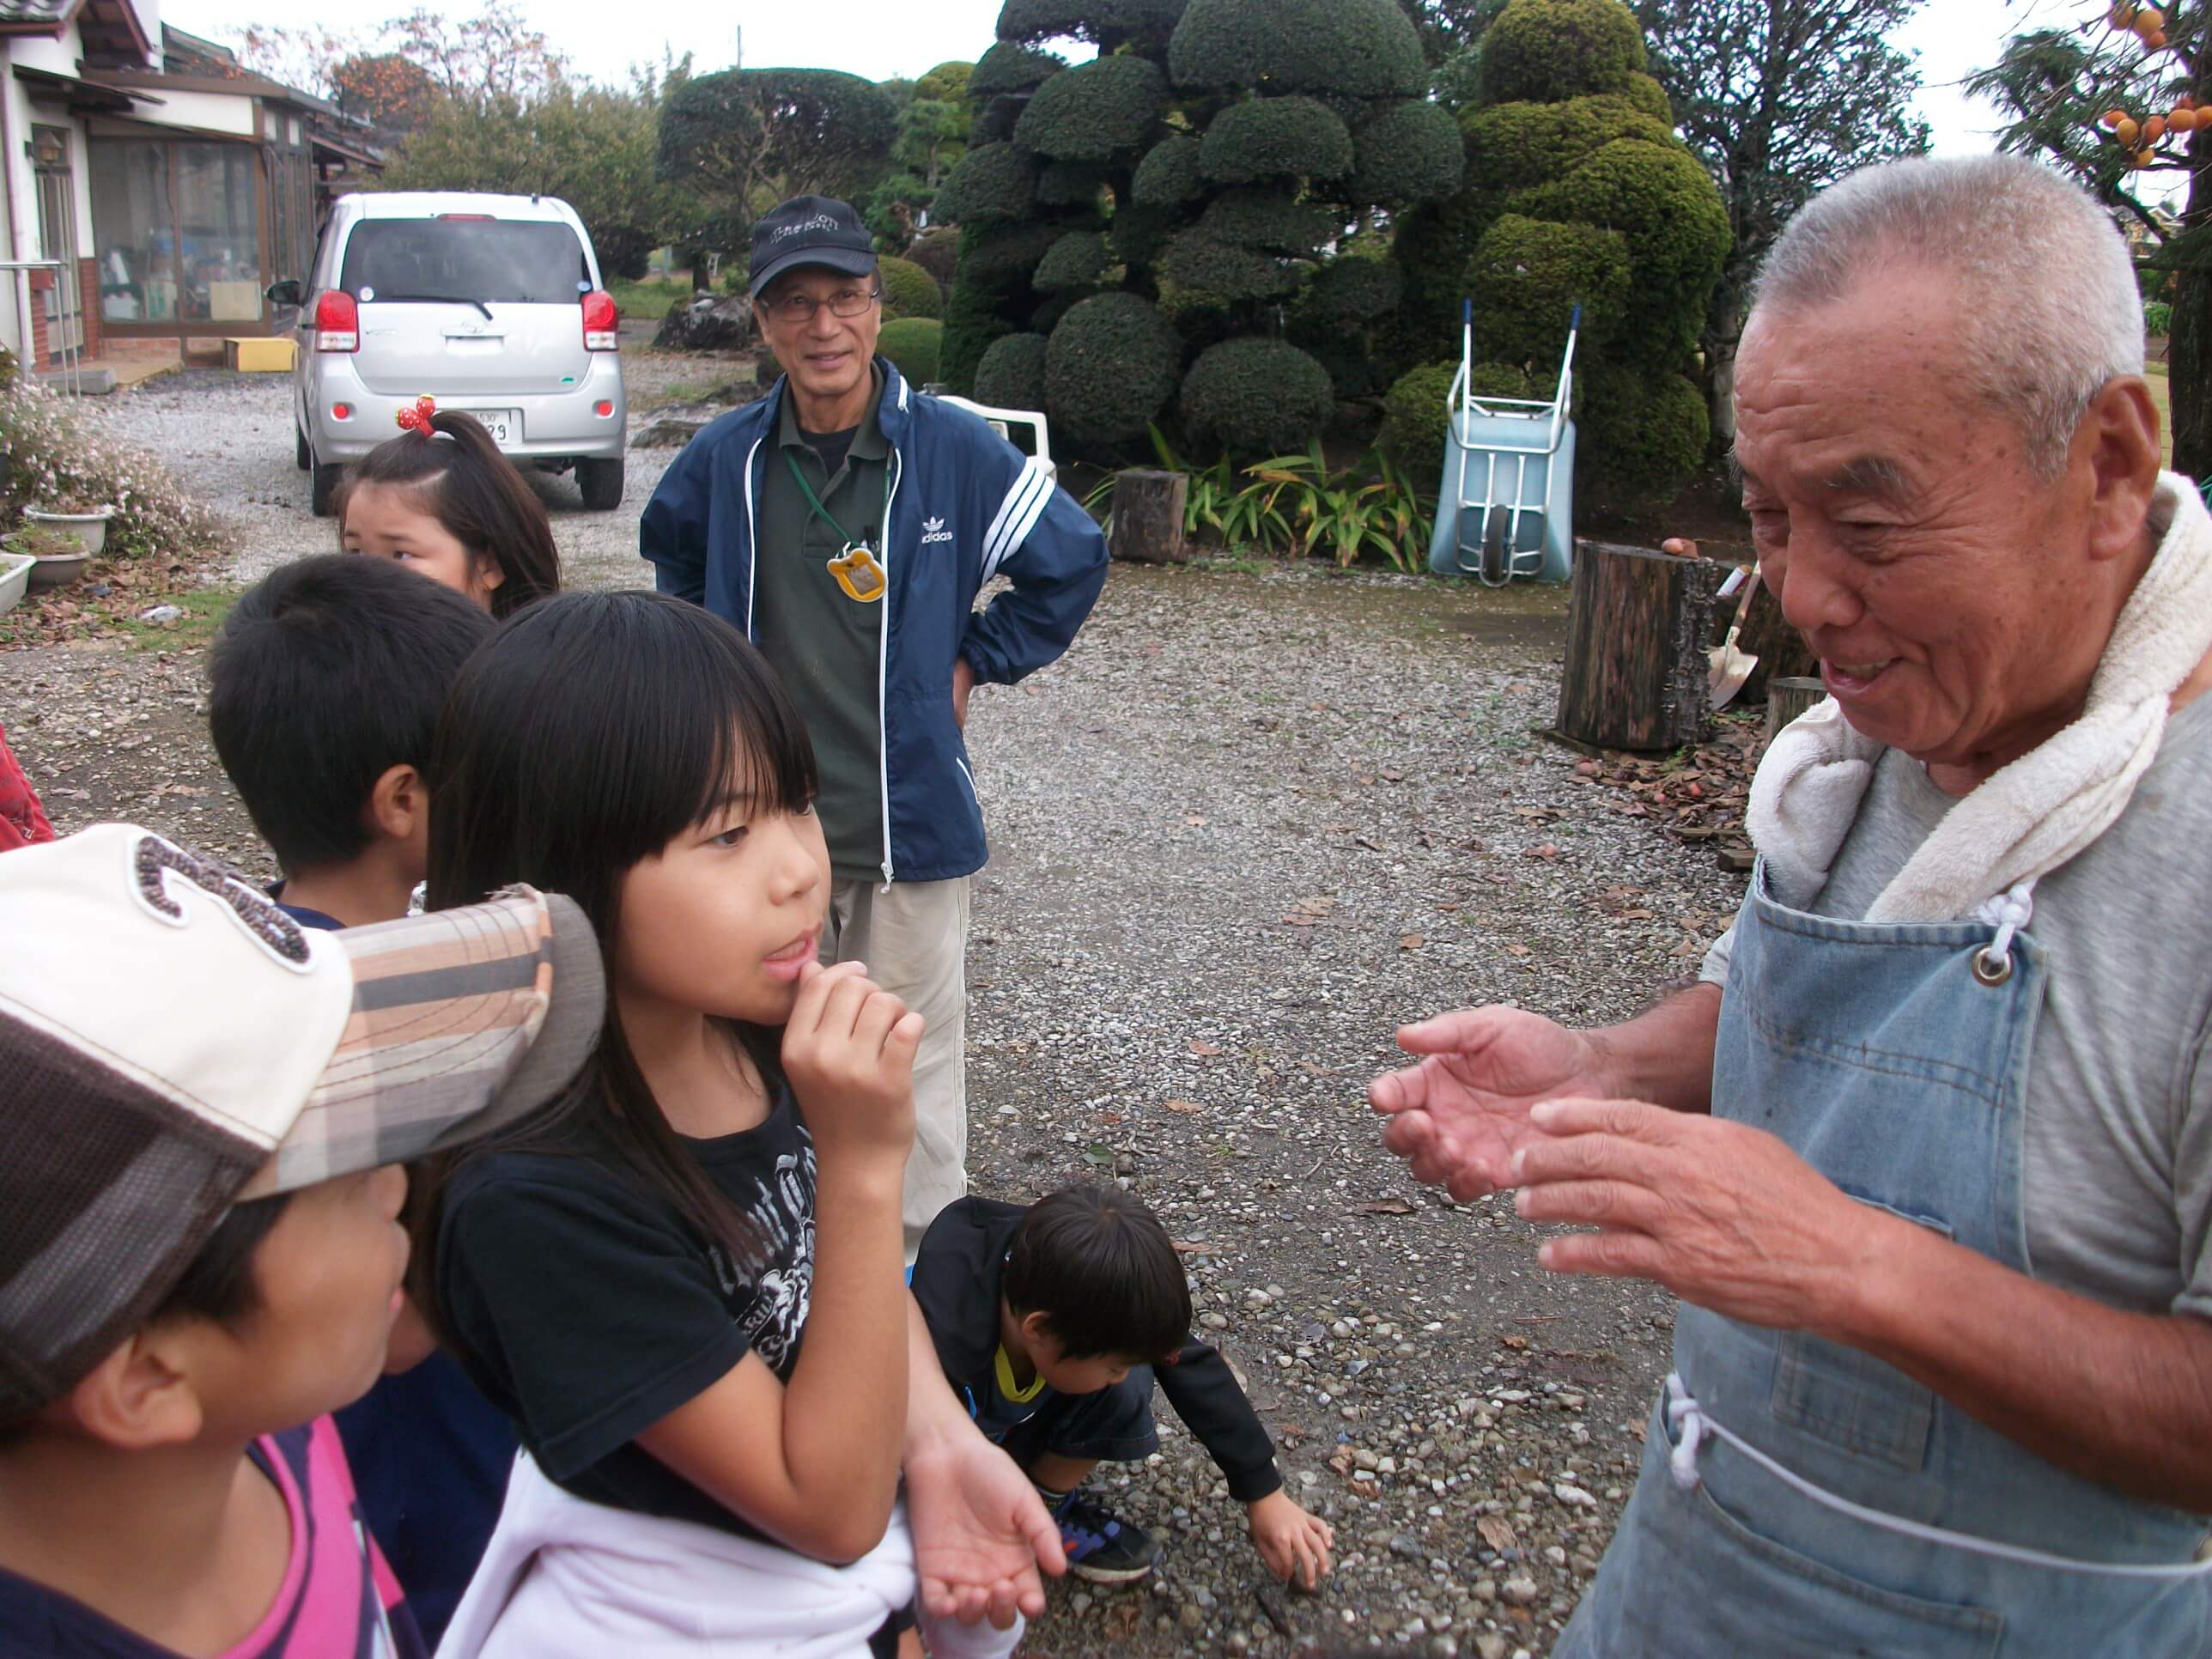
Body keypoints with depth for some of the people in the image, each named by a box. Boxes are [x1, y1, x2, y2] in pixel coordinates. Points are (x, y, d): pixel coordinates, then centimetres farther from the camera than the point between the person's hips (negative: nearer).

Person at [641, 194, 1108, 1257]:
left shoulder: (955, 452, -8)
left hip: (909, 813, -2)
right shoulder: (727, 458, -1)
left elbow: (1073, 564, 5)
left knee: (911, 1050, 6)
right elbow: (671, 552, 22)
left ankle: (921, 1260, 22)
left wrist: (972, 662, 2)